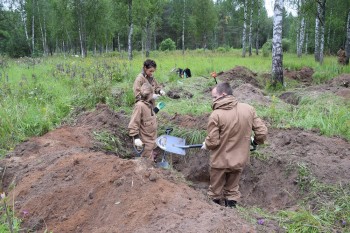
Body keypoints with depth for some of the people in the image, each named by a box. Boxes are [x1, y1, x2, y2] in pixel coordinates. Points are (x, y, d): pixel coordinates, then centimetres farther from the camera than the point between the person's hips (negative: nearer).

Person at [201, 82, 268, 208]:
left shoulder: (216, 115, -20)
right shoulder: (248, 109, -8)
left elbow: (212, 142, -18)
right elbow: (262, 132, -4)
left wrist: (206, 145, 4)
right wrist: (256, 141, 17)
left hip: (220, 161, -3)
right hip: (239, 160, 3)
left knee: (215, 191, 18)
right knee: (232, 190, 22)